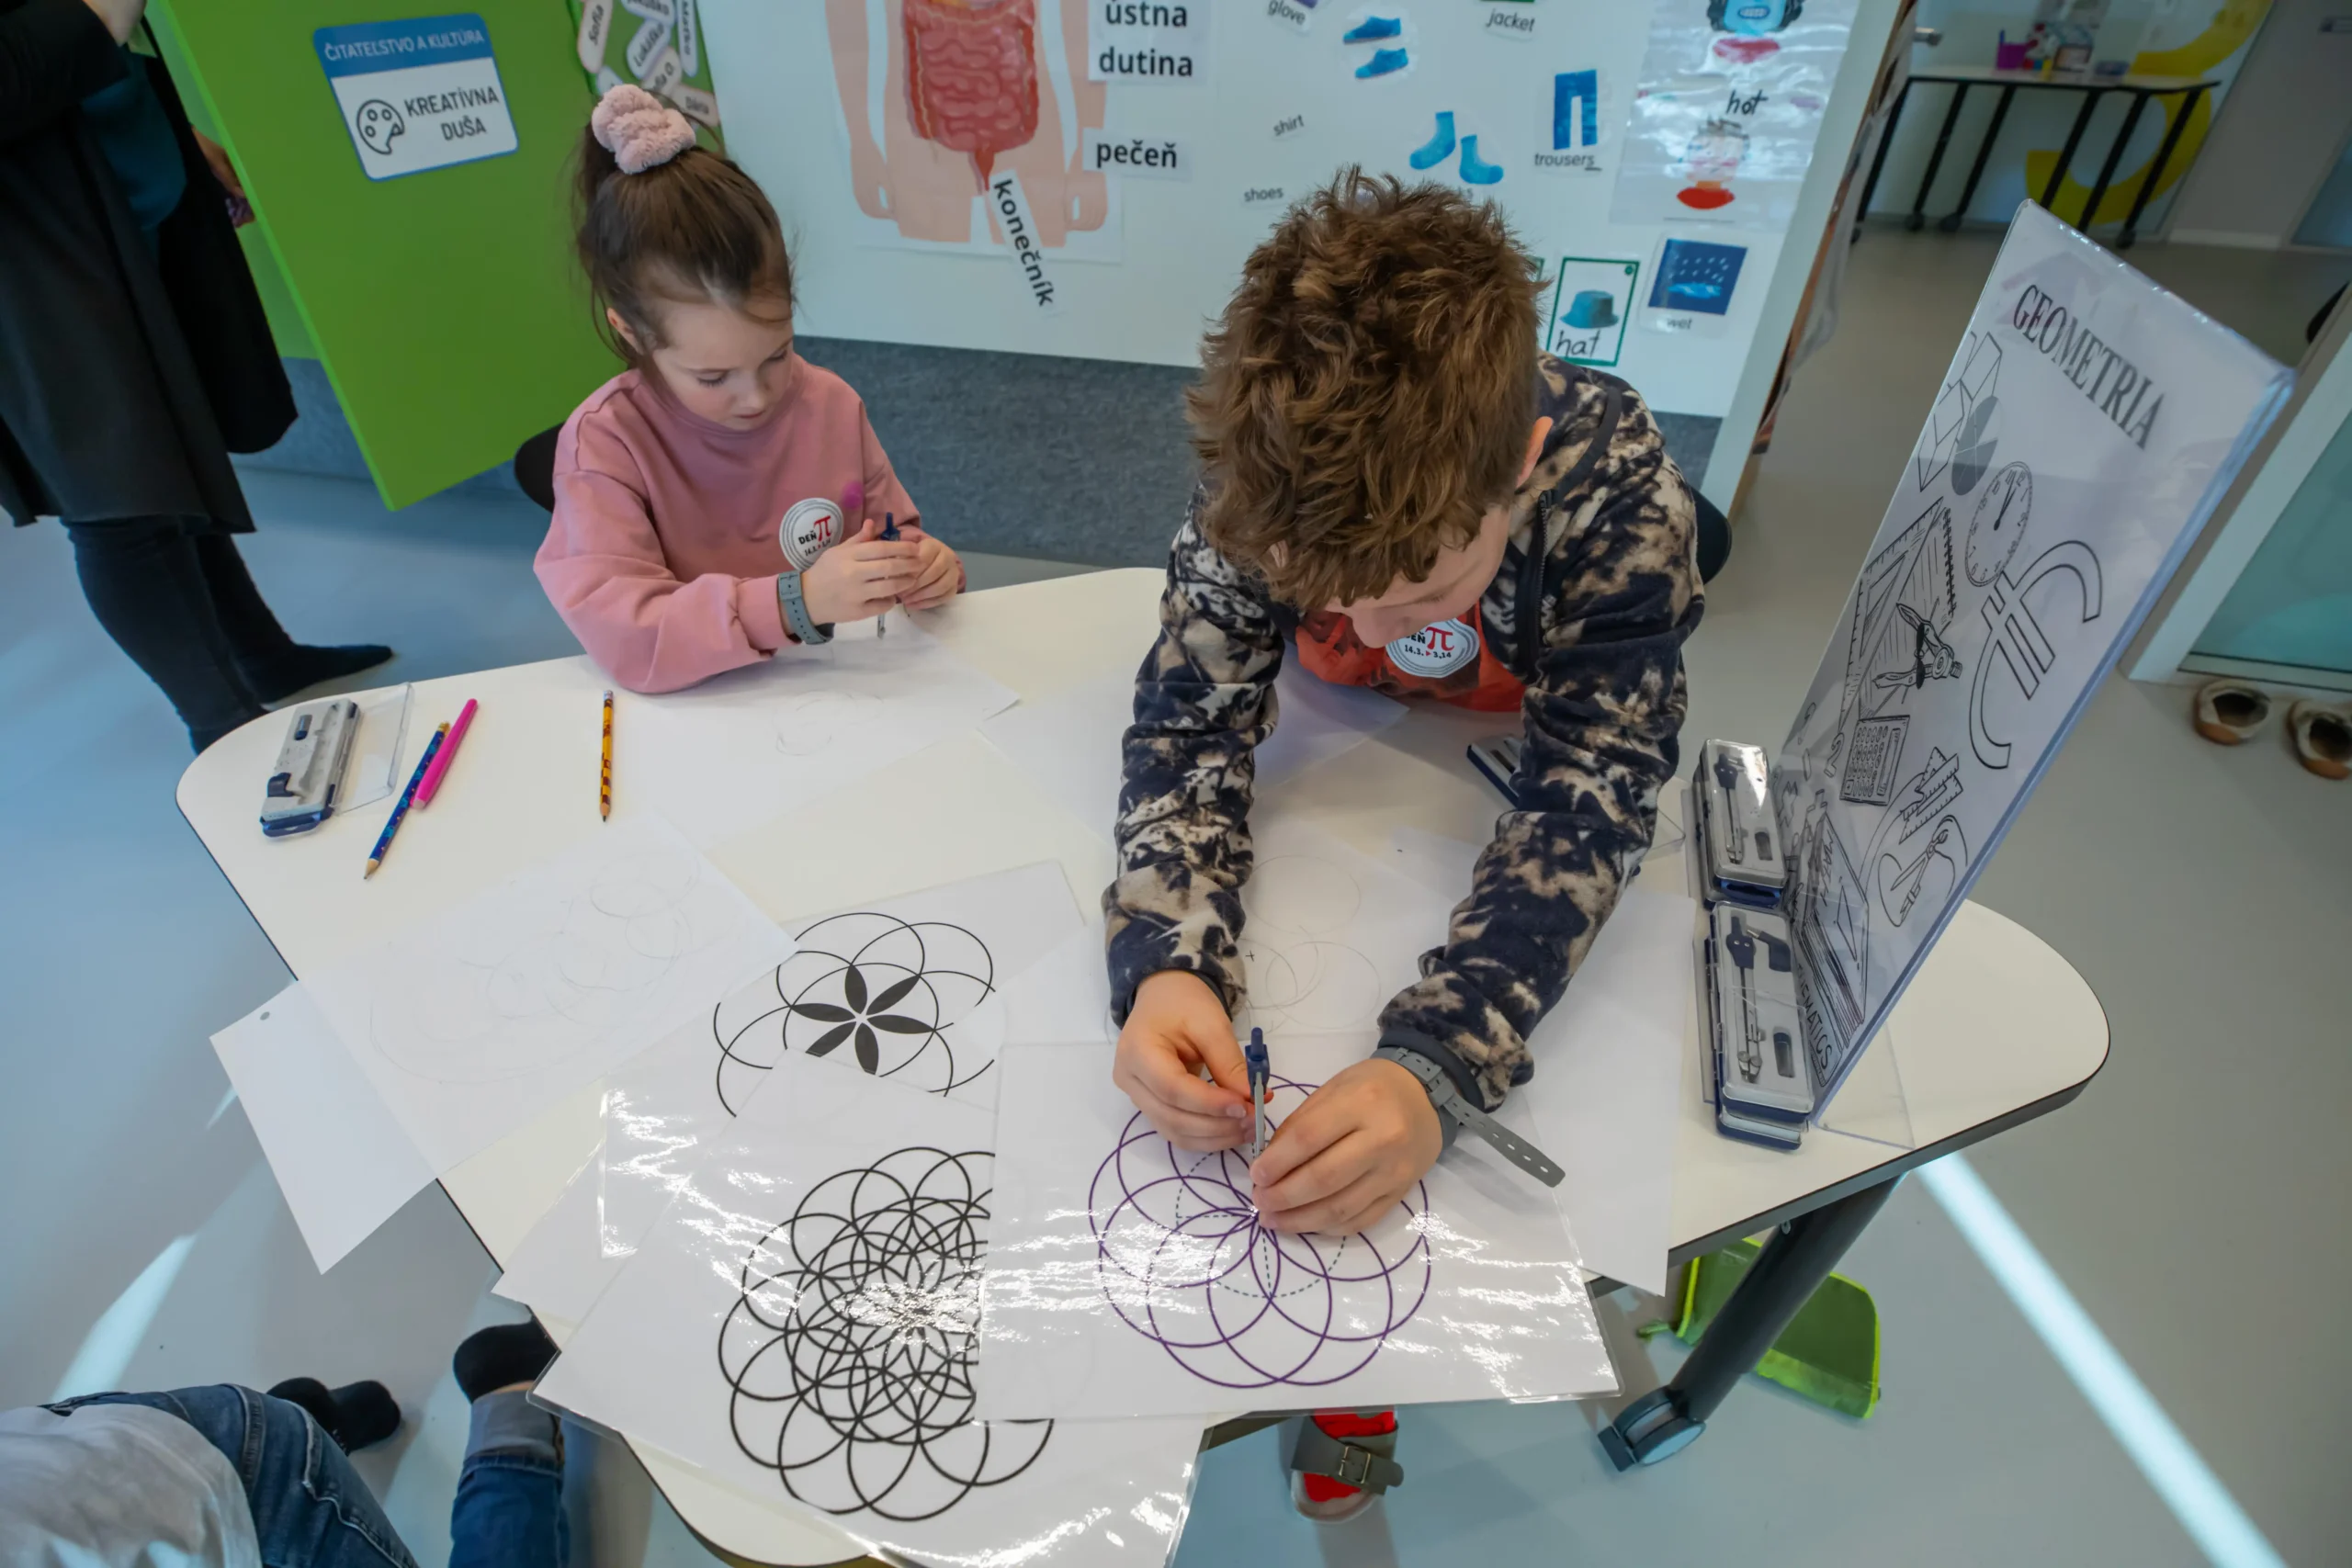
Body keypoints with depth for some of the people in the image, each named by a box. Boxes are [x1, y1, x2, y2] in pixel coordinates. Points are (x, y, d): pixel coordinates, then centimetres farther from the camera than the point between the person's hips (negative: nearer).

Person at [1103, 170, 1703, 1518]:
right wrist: (1164, 965, -45)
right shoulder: (1269, 471, -30)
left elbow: (1588, 804, -34)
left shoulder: (1622, 493, -35)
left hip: (1518, 772, -2)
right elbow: (1193, 727, -26)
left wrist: (1432, 1065, -48)